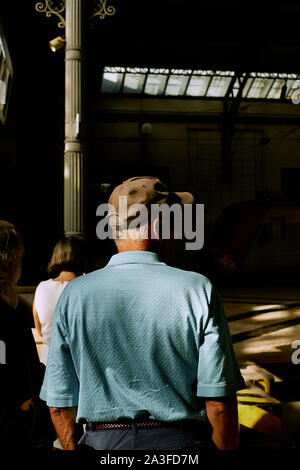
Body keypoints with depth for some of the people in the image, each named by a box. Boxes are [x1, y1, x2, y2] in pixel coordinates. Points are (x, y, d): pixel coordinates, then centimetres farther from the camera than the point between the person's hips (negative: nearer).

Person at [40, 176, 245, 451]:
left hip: (102, 442, 2)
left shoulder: (74, 295, -7)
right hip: (183, 440, -1)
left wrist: (76, 449, 13)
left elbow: (59, 404, -2)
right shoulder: (198, 290, -13)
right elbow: (219, 403, -12)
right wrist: (228, 448, 4)